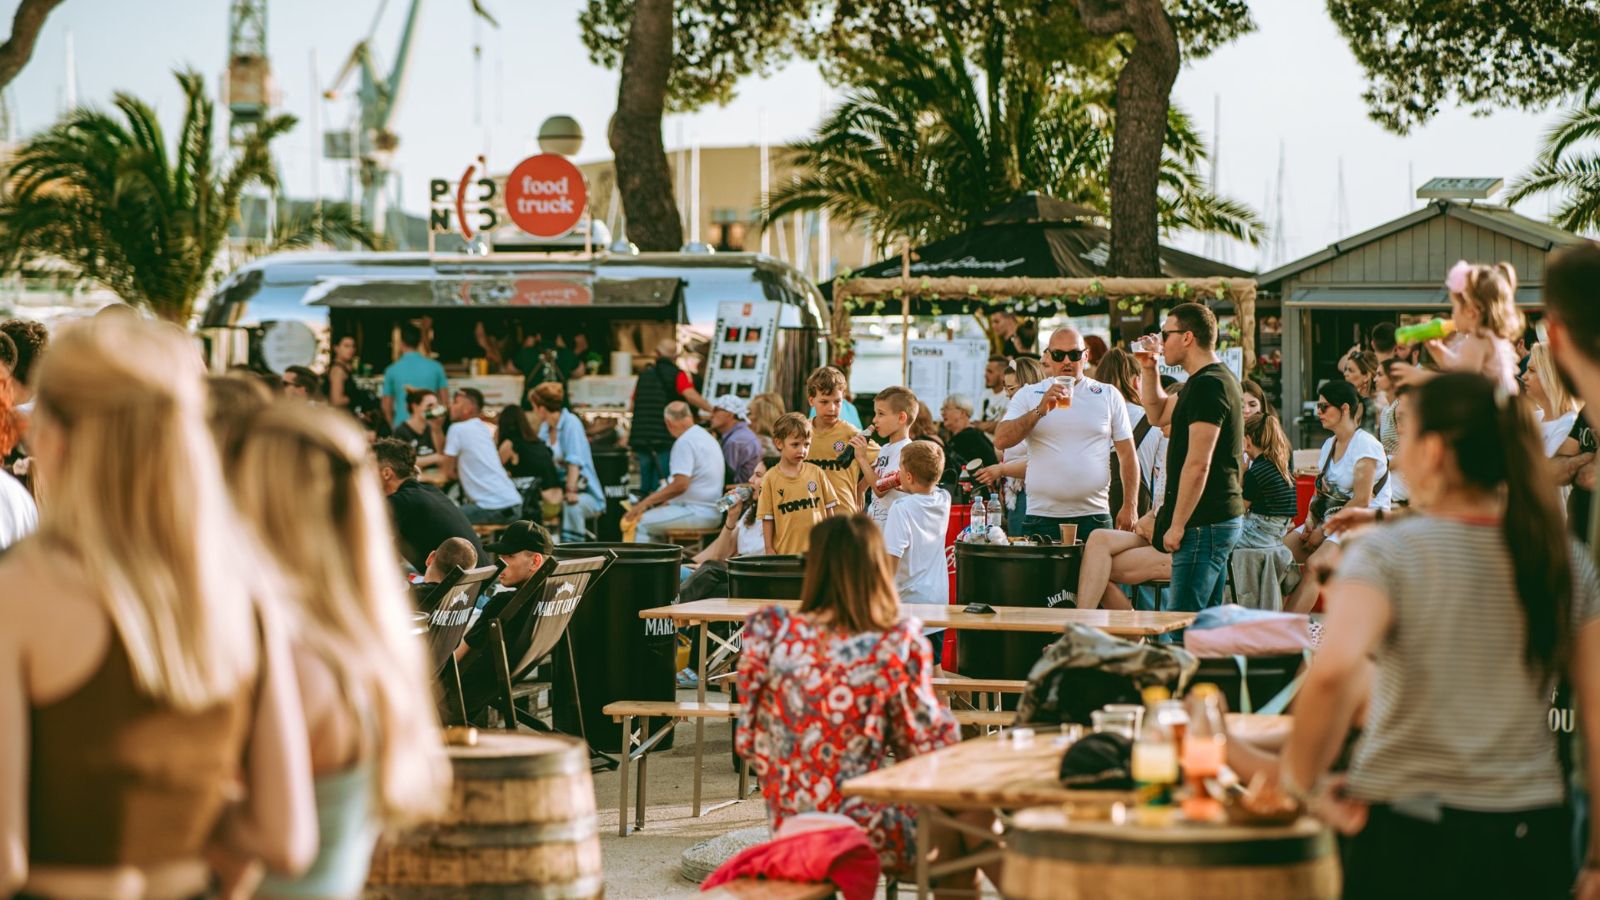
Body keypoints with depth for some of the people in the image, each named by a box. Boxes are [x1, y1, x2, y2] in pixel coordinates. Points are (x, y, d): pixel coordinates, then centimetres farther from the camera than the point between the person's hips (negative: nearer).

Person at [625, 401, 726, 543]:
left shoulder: (685, 442, -14)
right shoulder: (706, 436, 17)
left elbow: (680, 485, -22)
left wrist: (645, 503, -16)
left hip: (697, 512, -10)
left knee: (642, 523, -9)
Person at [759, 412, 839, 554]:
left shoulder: (816, 472, 5)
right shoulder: (771, 479, 0)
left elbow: (829, 508, 12)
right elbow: (767, 517, 2)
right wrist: (769, 548, -1)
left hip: (817, 548, 2)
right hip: (786, 551, -2)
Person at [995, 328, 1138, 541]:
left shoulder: (1109, 396, 10)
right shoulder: (1028, 396, 8)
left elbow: (1127, 454, 11)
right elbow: (1001, 441, -5)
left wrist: (1130, 506, 1)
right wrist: (1040, 410, -15)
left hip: (1094, 516, 1)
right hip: (1042, 518, 0)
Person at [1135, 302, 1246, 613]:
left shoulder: (1209, 385, -17)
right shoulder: (1213, 379, 17)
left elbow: (1198, 464, -22)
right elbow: (1158, 414, 32)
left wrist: (1177, 525, -20)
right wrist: (1149, 368, 18)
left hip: (1204, 525, -11)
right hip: (1219, 519, 11)